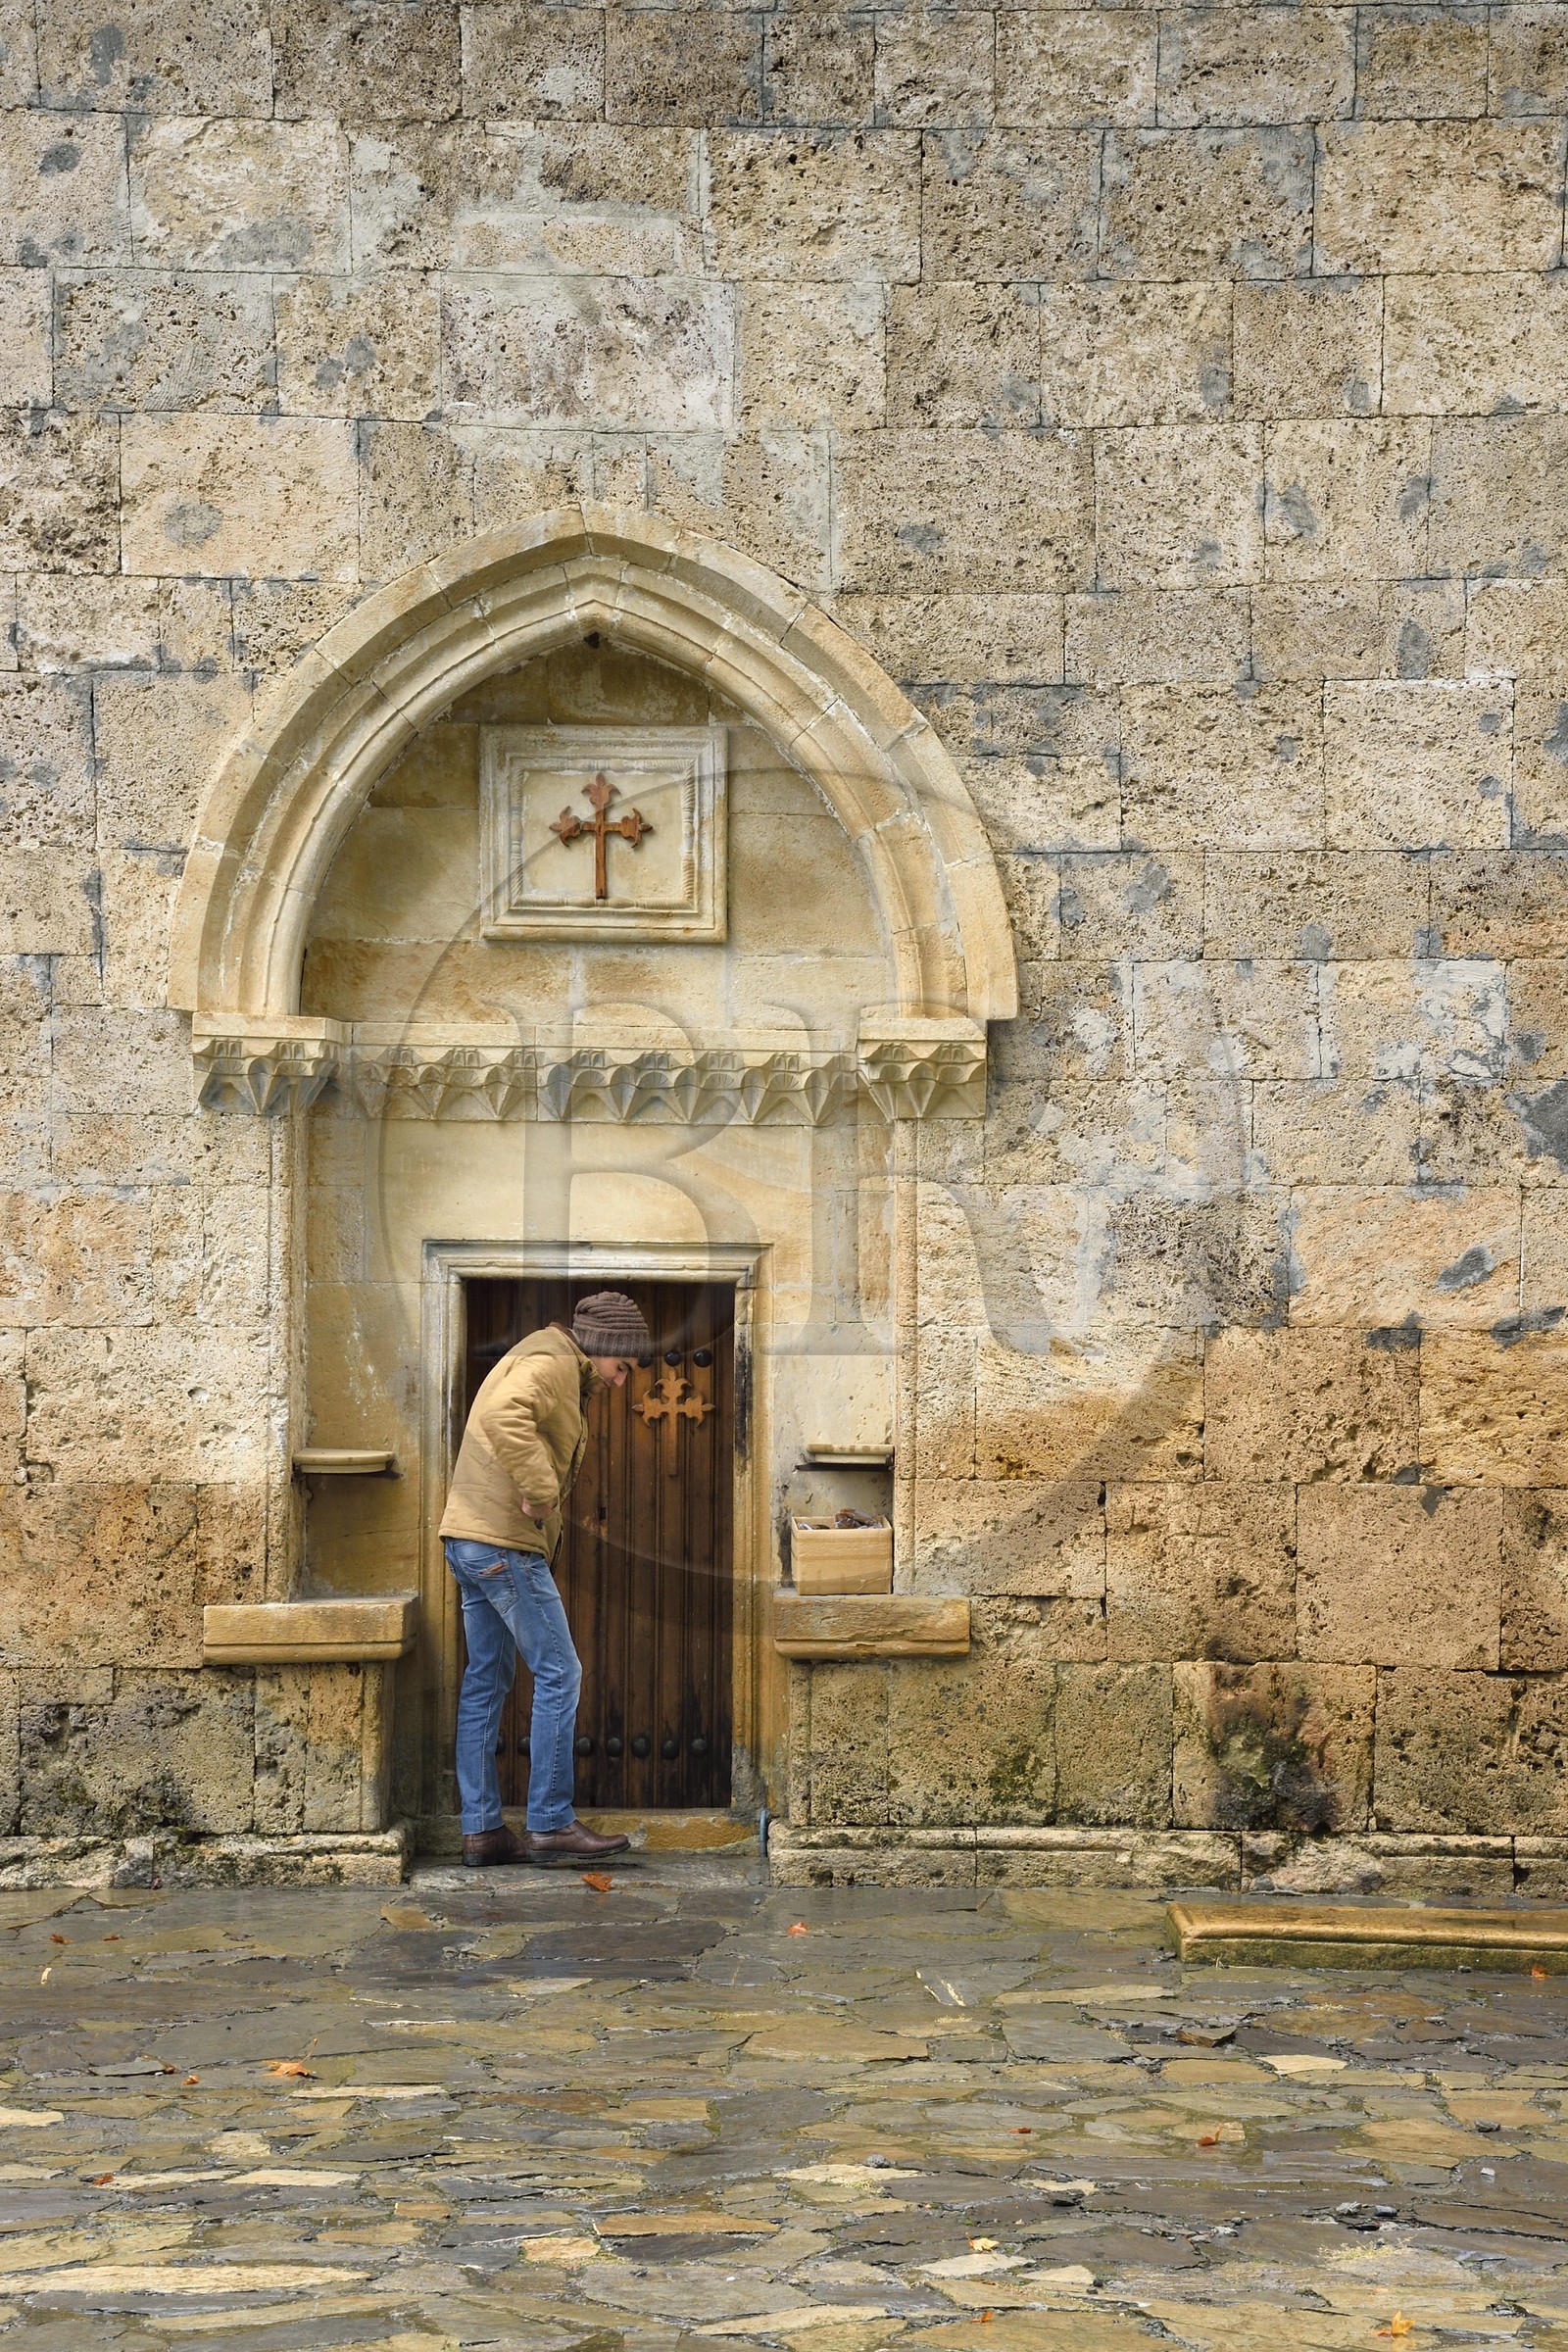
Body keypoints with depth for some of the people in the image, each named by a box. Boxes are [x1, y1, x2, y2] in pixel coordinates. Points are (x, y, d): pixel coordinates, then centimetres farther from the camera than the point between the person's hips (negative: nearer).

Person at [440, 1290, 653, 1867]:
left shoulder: (550, 1365, 21)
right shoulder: (551, 1363, -12)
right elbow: (504, 1417, -32)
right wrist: (540, 1489, -26)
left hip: (470, 1539, 11)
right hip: (504, 1544, -11)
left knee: (485, 1684, 10)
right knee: (559, 1674, -5)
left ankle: (481, 1830, 13)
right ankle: (550, 1824, -3)